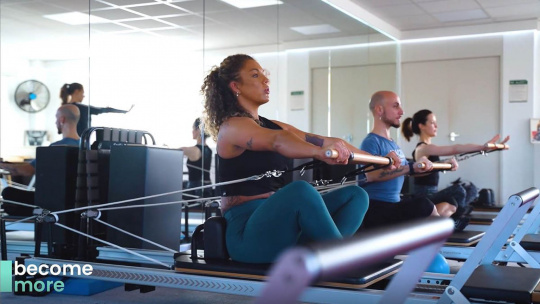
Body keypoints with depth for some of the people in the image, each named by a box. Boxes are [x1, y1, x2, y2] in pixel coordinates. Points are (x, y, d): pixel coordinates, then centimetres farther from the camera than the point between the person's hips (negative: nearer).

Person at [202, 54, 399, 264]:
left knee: (355, 195, -3)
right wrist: (320, 153, -48)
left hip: (278, 223, 9)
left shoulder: (271, 125, 18)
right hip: (247, 235, -9)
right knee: (300, 190, -36)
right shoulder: (233, 127, -8)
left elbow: (324, 142, 13)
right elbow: (276, 141, -30)